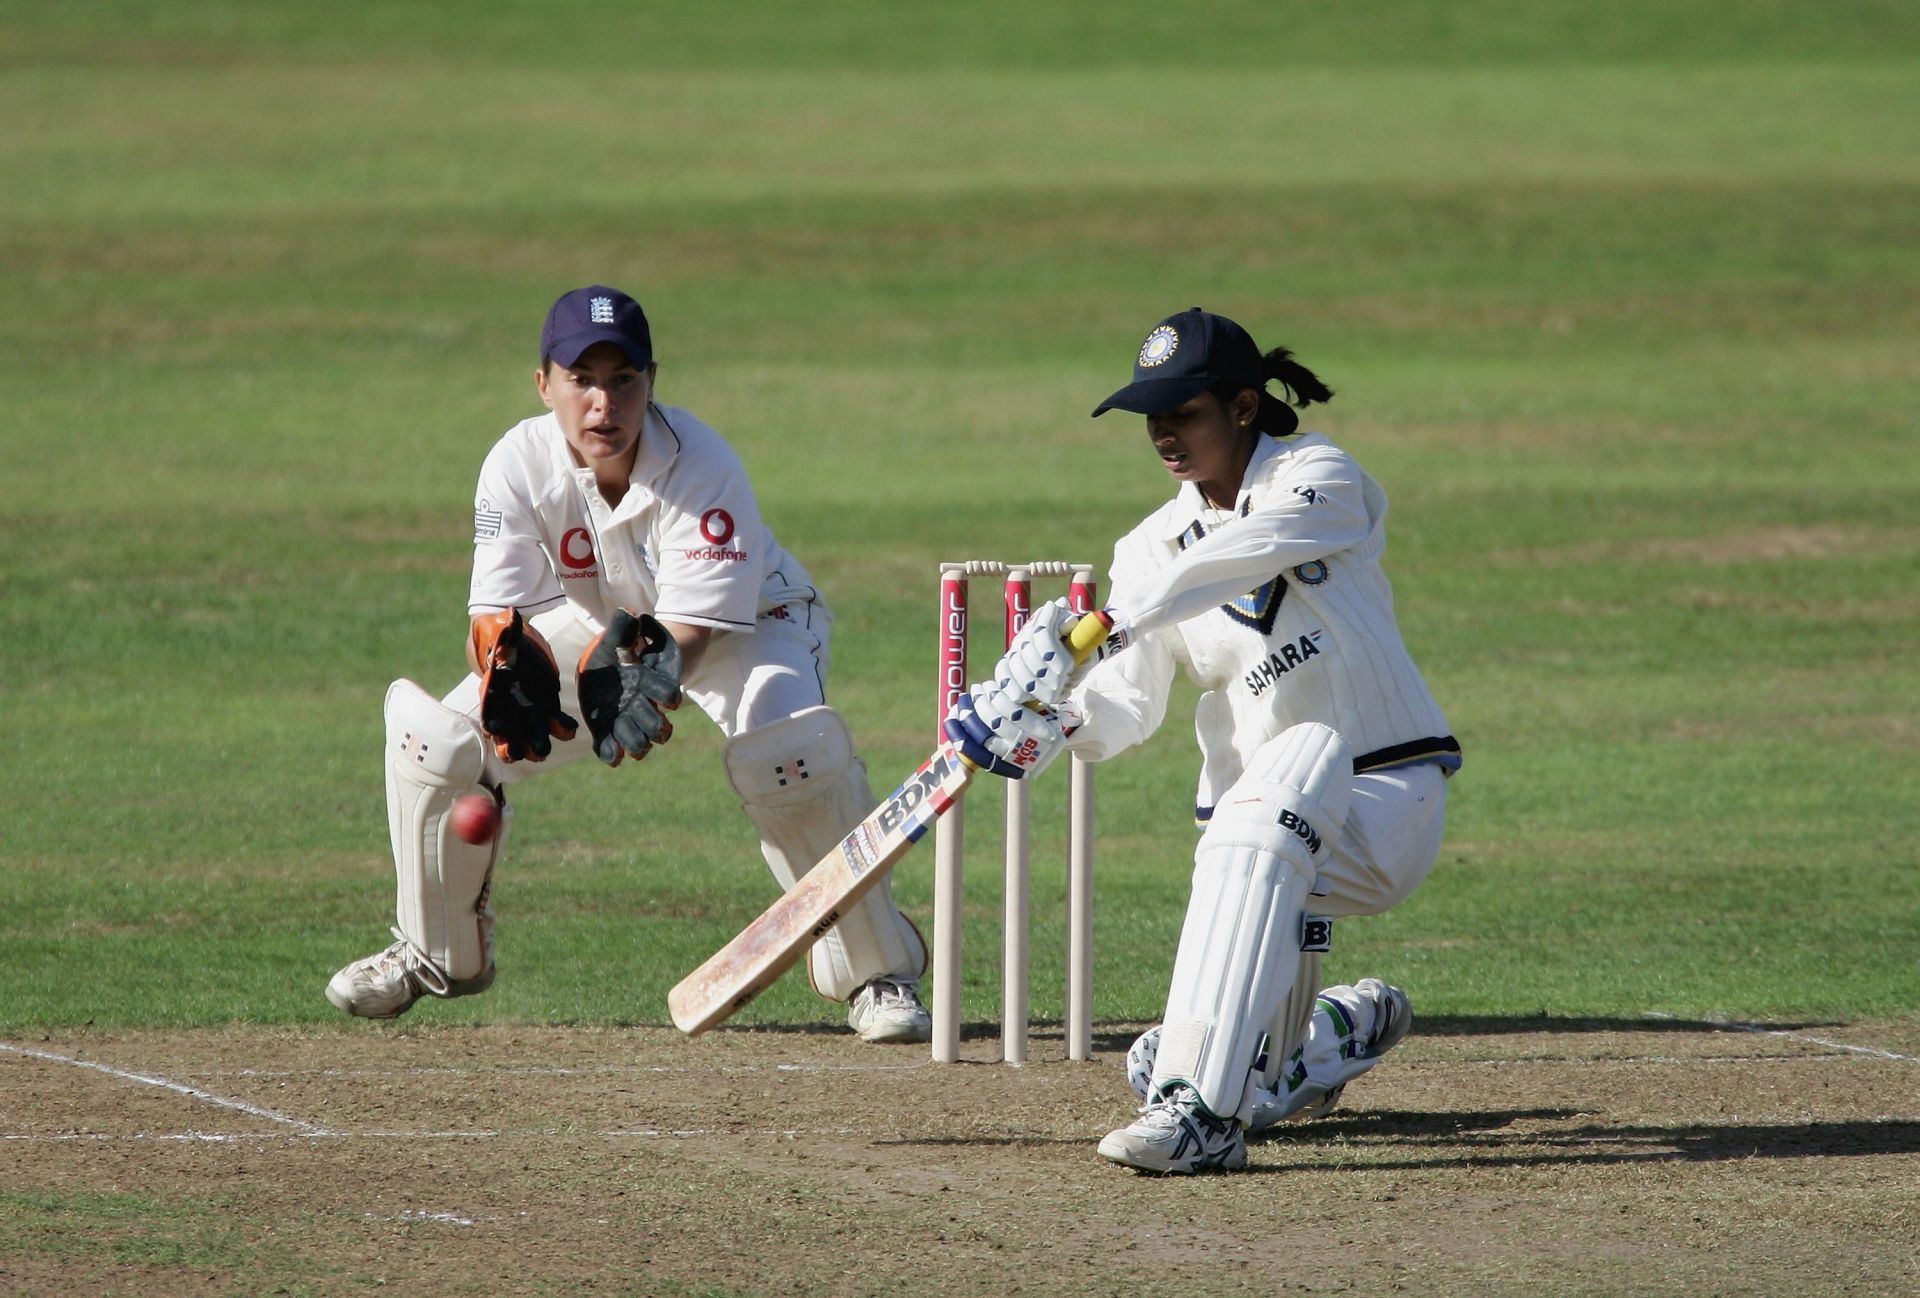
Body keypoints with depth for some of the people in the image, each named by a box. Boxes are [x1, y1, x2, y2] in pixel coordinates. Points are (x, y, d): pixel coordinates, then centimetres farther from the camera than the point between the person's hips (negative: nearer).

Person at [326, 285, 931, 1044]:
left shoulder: (703, 468, -33)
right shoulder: (519, 465, -23)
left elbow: (694, 627, -35)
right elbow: (497, 610, -28)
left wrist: (647, 670, -59)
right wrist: (510, 661, -53)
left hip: (746, 625, -4)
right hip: (600, 626, 4)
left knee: (790, 748, -36)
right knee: (437, 741, -14)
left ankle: (874, 969, -16)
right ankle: (439, 954, 14)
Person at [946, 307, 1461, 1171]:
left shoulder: (1319, 479, -6)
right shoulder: (1154, 547, 8)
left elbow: (1241, 555, -27)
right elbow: (1126, 710, -3)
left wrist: (1107, 624, -38)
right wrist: (1058, 717, -25)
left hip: (1387, 801, -5)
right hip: (1255, 813, 5)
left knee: (1302, 757, -41)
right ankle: (1347, 1027, 27)